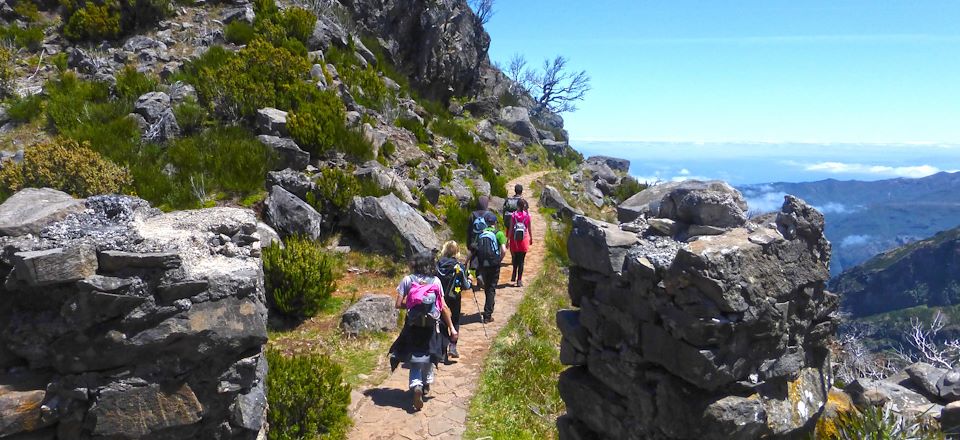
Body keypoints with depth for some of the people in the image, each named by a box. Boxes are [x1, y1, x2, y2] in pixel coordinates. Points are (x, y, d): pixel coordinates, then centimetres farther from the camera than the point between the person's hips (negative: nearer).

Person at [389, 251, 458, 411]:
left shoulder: (408, 280, -4)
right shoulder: (436, 281, -2)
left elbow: (398, 304, -7)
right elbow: (443, 307, -3)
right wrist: (451, 327, 3)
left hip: (413, 327, -1)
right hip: (431, 327, 1)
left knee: (415, 361, 7)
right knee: (428, 357, 25)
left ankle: (416, 386, -17)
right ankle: (426, 384, 40)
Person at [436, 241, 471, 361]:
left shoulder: (438, 264, -8)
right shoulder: (459, 267, -12)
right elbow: (465, 286, -10)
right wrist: (469, 280, 11)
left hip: (440, 298, 2)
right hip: (454, 298, -2)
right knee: (455, 322, 15)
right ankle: (452, 346, 4)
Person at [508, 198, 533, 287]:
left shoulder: (514, 215, -5)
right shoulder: (527, 215, -4)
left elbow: (511, 229, -5)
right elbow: (529, 229, 2)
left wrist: (508, 240, 2)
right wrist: (531, 238, 16)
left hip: (514, 240, 1)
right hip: (524, 239, -1)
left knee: (515, 259, 21)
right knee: (521, 260, 4)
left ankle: (514, 275, 24)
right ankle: (519, 280, 3)